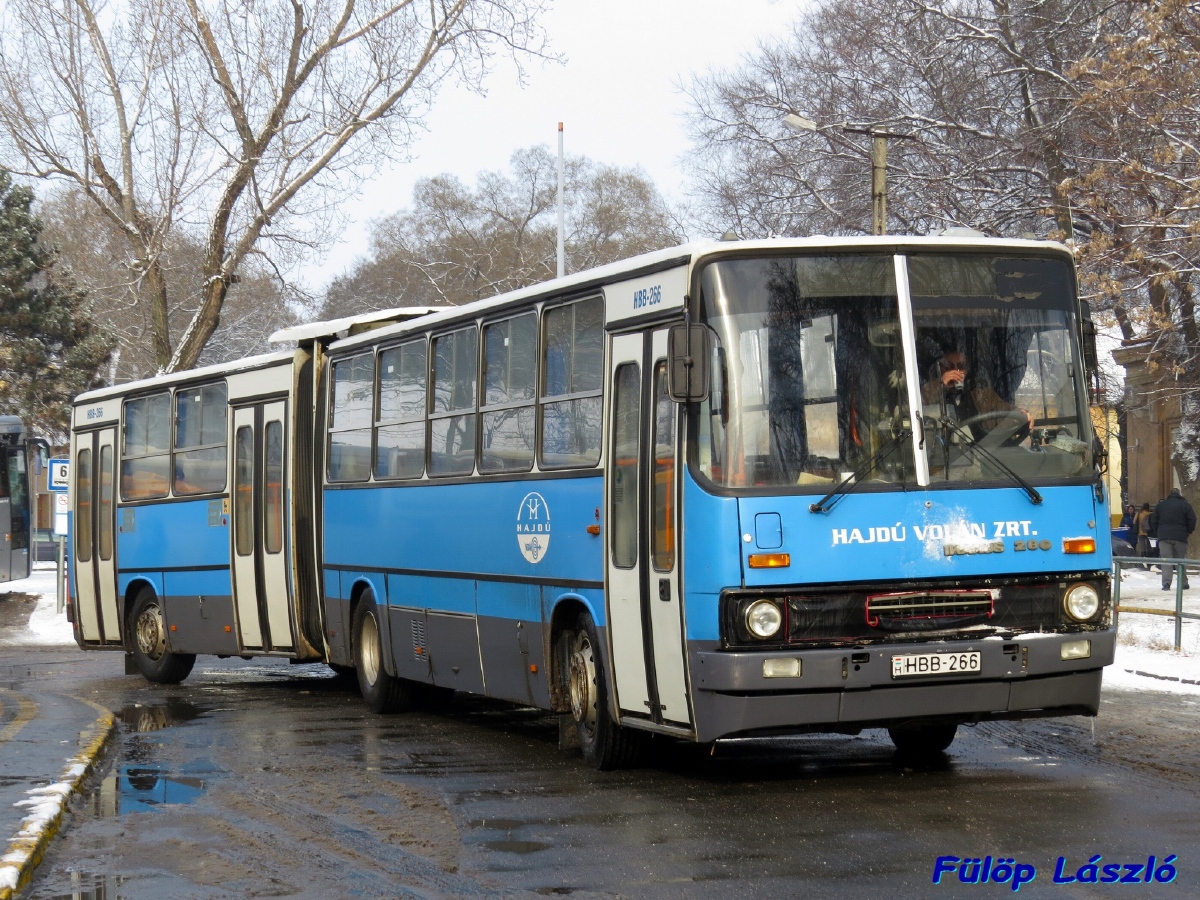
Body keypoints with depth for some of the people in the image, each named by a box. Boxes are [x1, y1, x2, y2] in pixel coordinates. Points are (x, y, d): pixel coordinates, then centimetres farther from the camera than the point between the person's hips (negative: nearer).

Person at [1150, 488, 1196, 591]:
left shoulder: (1161, 505, 9)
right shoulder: (1185, 505, 1)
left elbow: (1153, 521, 8)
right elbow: (1192, 520, -4)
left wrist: (1158, 532, 17)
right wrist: (1188, 532, 11)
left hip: (1164, 537, 1)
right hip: (1180, 537, -1)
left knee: (1166, 560, -2)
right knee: (1181, 560, 9)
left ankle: (1166, 583, -13)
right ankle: (1183, 583, 11)